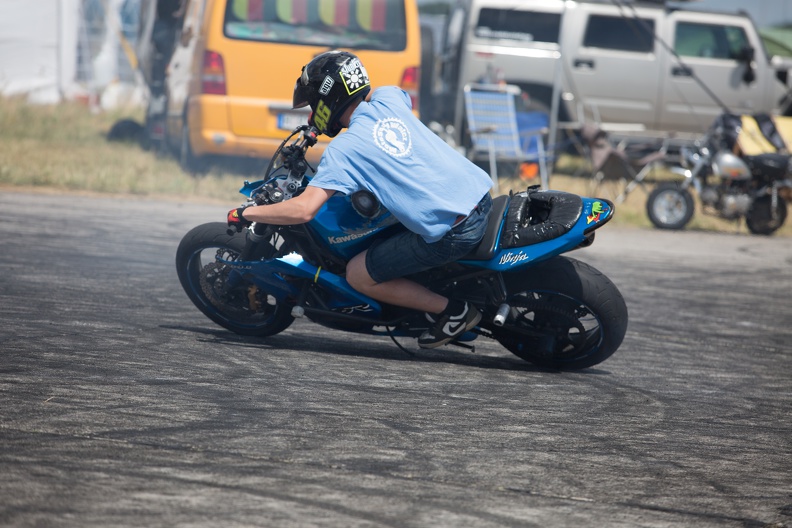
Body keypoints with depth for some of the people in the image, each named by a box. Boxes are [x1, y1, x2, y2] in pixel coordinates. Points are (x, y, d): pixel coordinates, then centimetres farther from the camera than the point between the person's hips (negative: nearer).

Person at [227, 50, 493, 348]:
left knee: (358, 275, 6)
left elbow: (304, 209, -19)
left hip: (451, 233, -7)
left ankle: (453, 311, 7)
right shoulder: (389, 98, 8)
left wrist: (246, 213, -3)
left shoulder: (343, 150, -10)